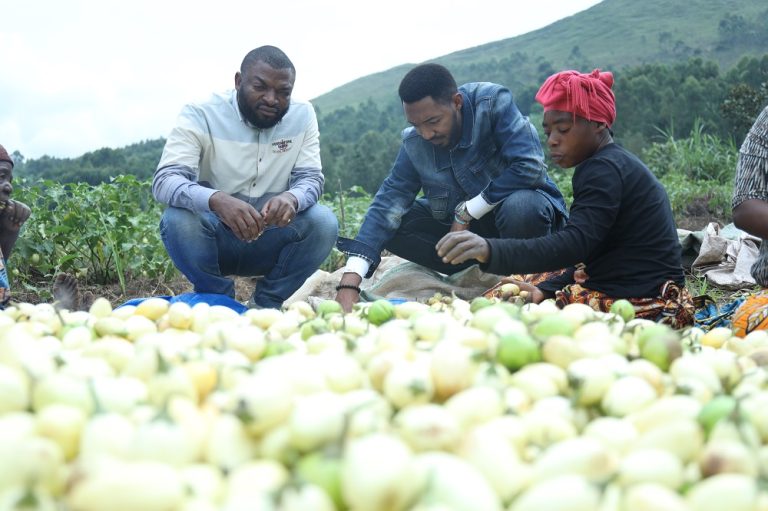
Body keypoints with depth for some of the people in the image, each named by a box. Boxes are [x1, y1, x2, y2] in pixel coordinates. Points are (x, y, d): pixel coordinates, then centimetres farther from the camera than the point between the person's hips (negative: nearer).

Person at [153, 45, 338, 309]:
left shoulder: (302, 116, -2)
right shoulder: (200, 116, -12)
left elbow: (311, 178, -7)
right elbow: (164, 181, -23)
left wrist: (292, 198, -34)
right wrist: (216, 200, -45)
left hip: (271, 243, 2)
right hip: (214, 239, -2)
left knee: (324, 222, -24)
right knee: (178, 220, -32)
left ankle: (266, 304, -4)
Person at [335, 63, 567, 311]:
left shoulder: (493, 102, -22)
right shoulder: (414, 142, -10)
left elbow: (529, 167, -31)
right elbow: (389, 201, -16)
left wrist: (467, 211, -23)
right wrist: (350, 282, -28)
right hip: (461, 224, 4)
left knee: (521, 207, -38)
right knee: (394, 224, -13)